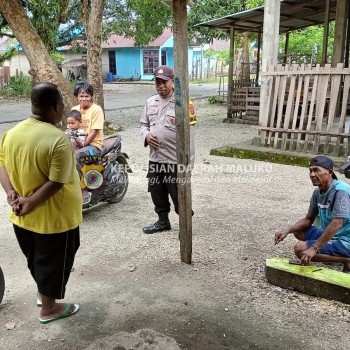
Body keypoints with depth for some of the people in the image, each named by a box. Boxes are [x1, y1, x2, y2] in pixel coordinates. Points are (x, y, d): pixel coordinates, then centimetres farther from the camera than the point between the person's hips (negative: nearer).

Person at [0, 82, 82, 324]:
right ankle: (49, 308, 31)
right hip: (54, 217, -7)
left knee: (36, 259, 26)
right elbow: (56, 183, -26)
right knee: (53, 262, 14)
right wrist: (29, 204, -18)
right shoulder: (59, 140, -24)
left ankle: (43, 293, 47)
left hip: (21, 217, 7)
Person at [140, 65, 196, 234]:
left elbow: (189, 134, -12)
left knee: (179, 196, 5)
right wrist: (146, 135, -6)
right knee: (157, 194, 18)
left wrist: (188, 162, -15)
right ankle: (163, 221, 38)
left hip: (175, 160, -6)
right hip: (155, 159, 6)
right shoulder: (150, 102, 8)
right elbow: (144, 124, 19)